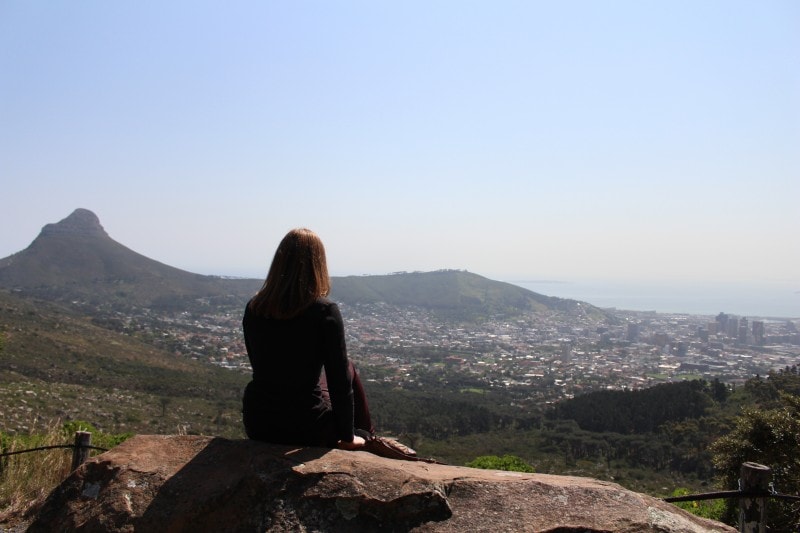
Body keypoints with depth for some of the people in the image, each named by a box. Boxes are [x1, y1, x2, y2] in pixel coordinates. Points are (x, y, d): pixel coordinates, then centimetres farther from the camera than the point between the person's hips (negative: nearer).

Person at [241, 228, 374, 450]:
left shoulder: (253, 308, -2)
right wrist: (347, 437, -1)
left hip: (256, 425, 5)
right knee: (348, 371, 22)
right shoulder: (325, 312, -17)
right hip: (307, 429, -5)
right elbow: (339, 379, -14)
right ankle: (367, 440, 31)